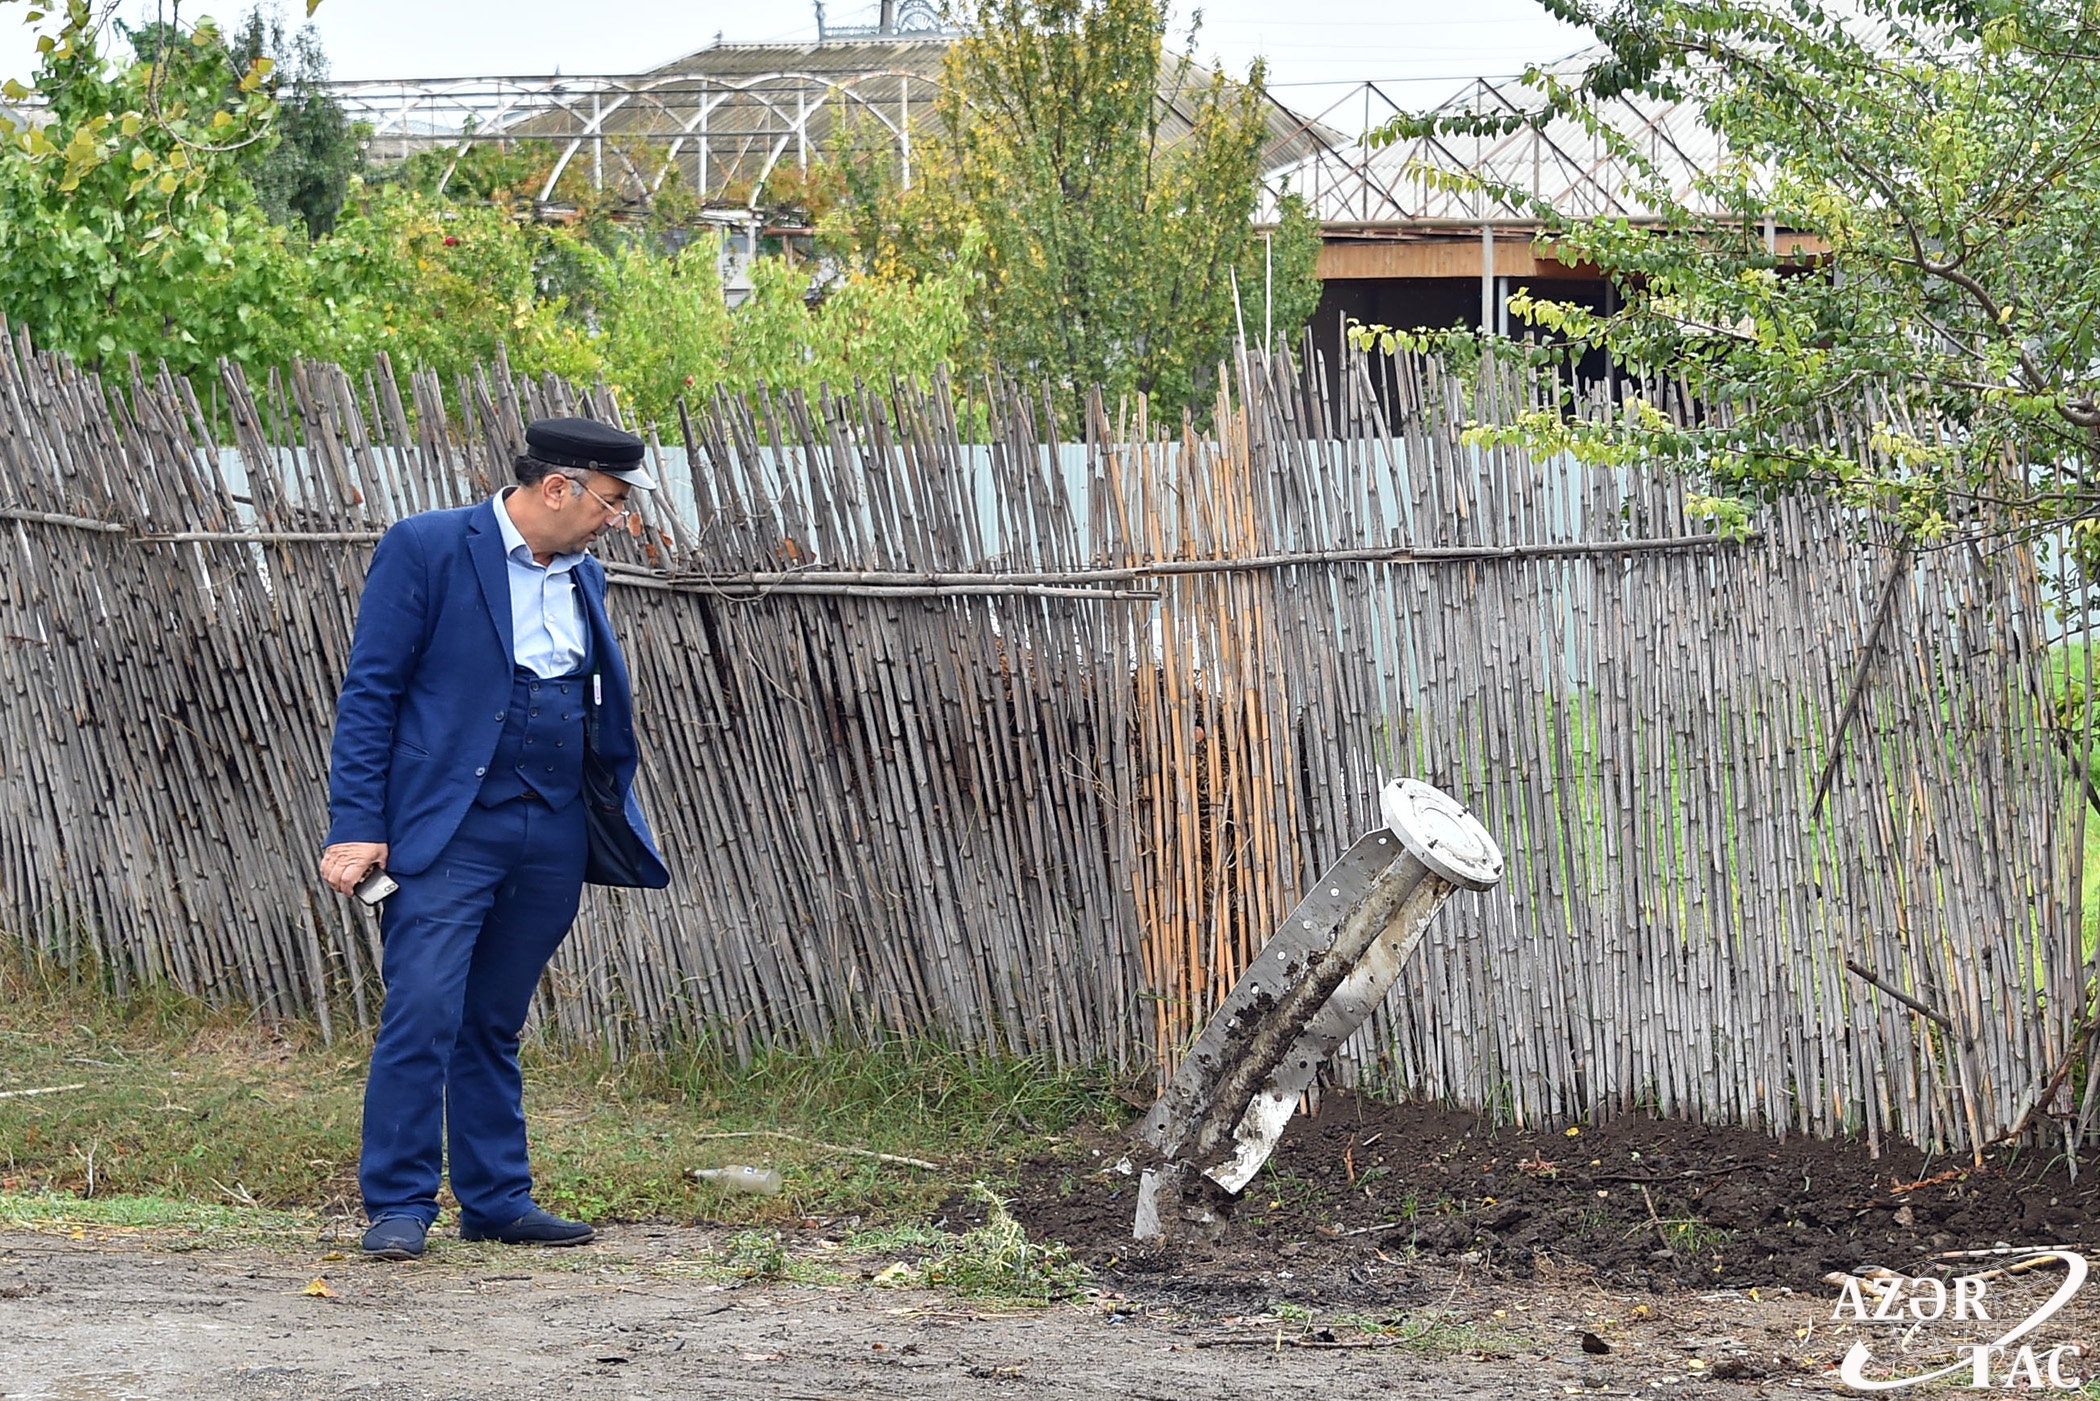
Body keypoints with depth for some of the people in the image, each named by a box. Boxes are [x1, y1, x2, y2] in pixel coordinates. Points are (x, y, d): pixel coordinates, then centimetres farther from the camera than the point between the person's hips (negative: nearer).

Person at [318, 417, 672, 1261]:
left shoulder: (583, 578, 14)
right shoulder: (427, 548, -6)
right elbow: (369, 692, -8)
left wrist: (615, 821, 16)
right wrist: (356, 827, -13)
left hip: (552, 839, 6)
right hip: (449, 830, -6)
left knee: (495, 1025, 12)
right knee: (423, 1013, -12)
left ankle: (495, 1199, 18)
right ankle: (398, 1205, -5)